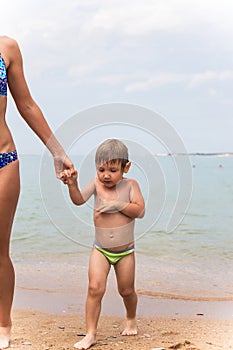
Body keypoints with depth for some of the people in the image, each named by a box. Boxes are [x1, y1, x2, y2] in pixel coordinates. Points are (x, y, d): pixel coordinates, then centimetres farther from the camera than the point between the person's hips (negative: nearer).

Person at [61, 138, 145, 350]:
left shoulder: (130, 184, -6)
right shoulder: (97, 183, -5)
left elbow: (140, 211, -14)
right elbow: (79, 200, -17)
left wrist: (117, 205, -24)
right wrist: (72, 184, -34)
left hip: (126, 251, 0)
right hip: (101, 250, 0)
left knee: (126, 291, 13)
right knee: (95, 288, -13)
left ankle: (131, 319, 43)